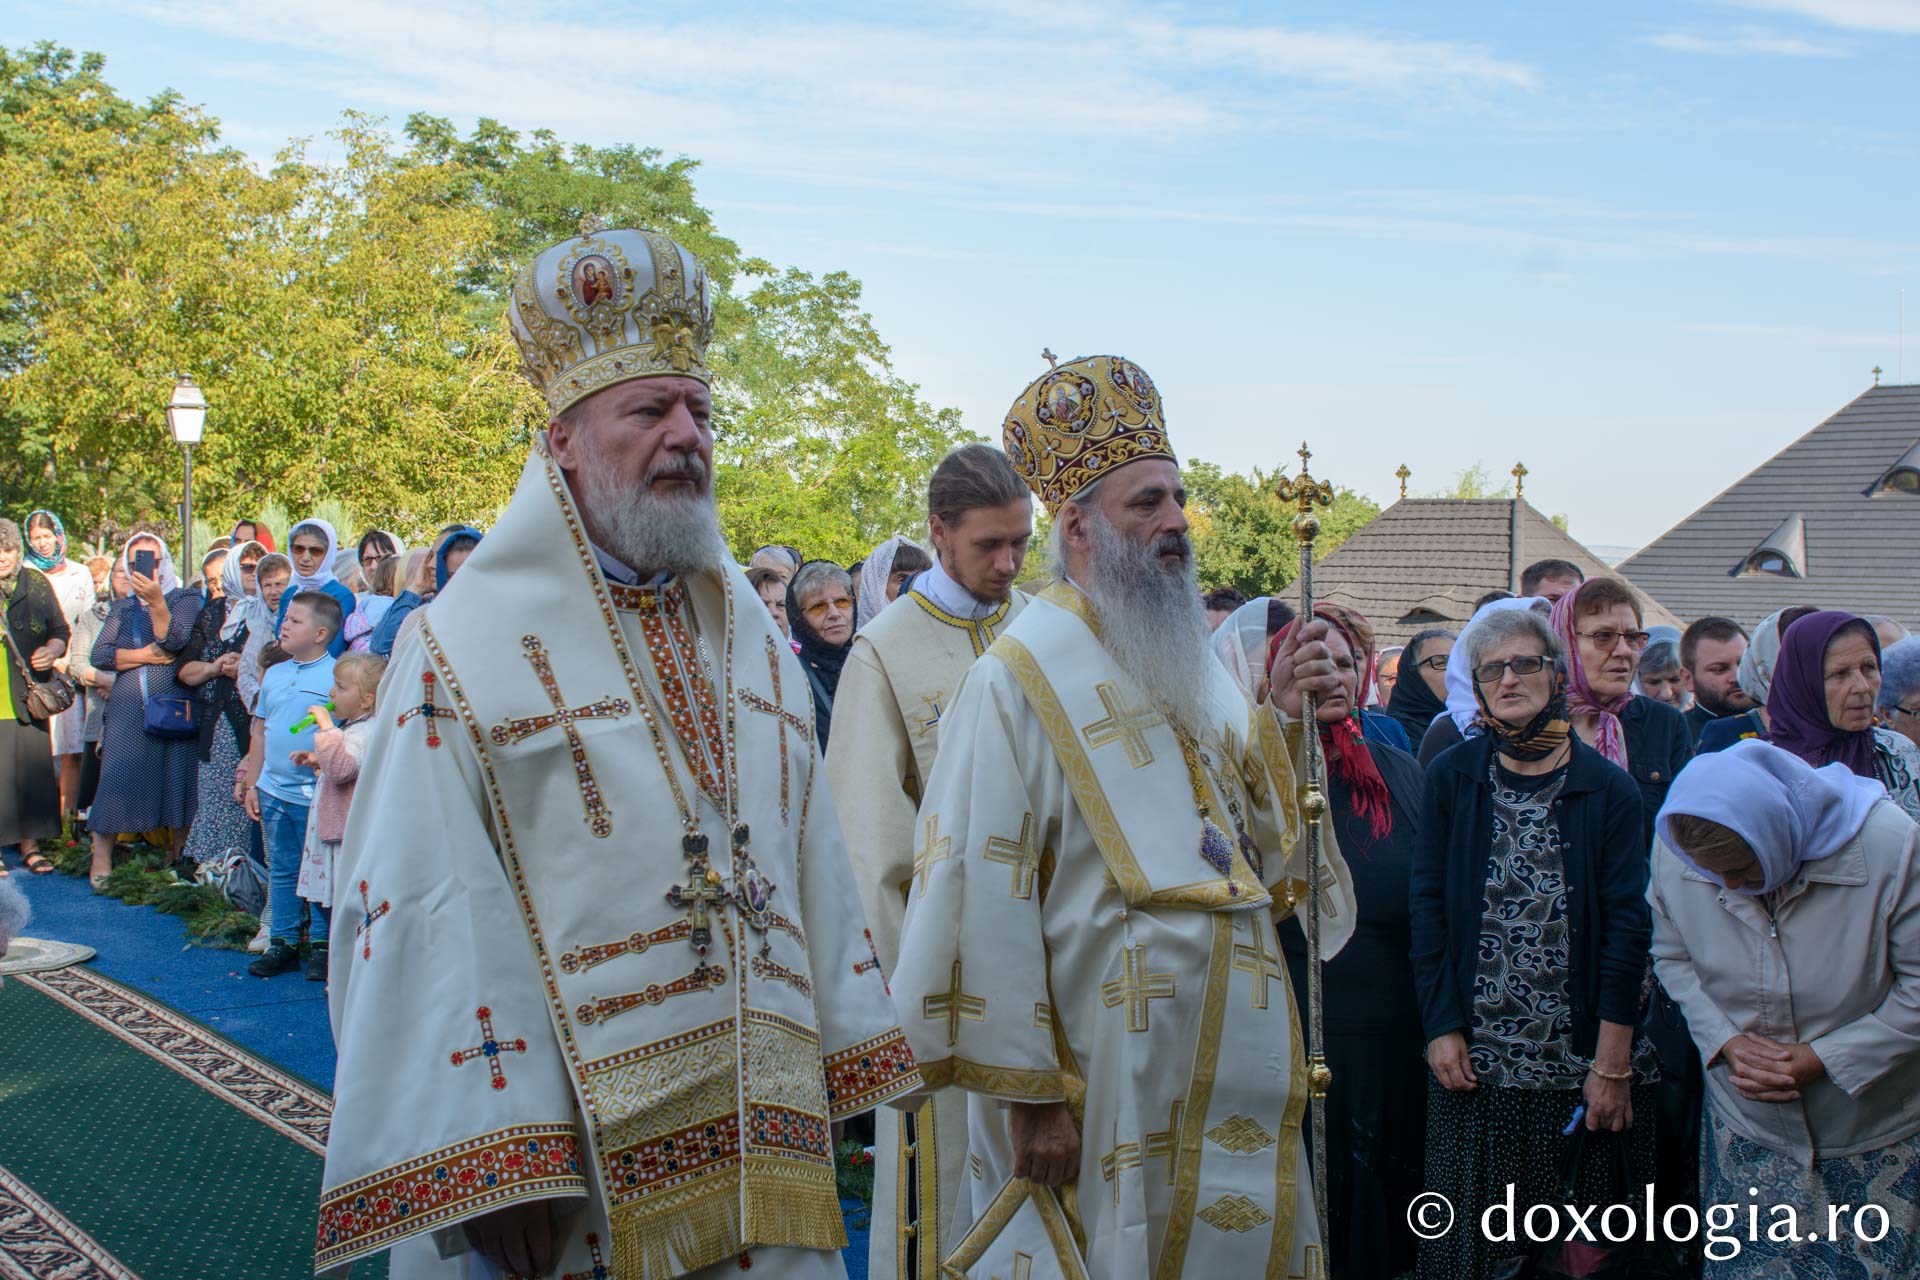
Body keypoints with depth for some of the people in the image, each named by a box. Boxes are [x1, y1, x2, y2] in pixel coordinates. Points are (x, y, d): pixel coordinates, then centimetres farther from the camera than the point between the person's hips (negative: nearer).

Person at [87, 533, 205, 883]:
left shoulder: (186, 599, 6)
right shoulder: (120, 609, 16)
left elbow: (176, 641, -12)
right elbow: (98, 655, 2)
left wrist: (157, 602, -23)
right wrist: (147, 655, -9)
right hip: (127, 711, 2)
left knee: (176, 782, -1)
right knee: (116, 777, -4)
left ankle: (179, 859, 9)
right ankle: (101, 861, 4)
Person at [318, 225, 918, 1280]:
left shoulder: (750, 638, 10)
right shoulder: (466, 648, -8)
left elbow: (812, 864, 11)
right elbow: (428, 922, -14)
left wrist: (845, 1065, 8)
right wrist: (487, 1171, -18)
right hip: (575, 1155, -5)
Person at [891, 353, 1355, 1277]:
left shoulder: (1190, 659, 10)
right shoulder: (1023, 674, -14)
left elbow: (1260, 837, 14)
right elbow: (985, 903, -18)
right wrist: (1025, 1090, -18)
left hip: (1232, 1057, 7)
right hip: (1109, 1078, -7)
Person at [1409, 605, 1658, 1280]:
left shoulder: (1608, 788, -1)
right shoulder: (1452, 776, 3)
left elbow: (1626, 924, -4)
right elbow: (1428, 904, 3)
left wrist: (1614, 1064, -8)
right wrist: (1441, 1028, -4)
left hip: (1581, 1064, -1)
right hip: (1475, 1061, 1)